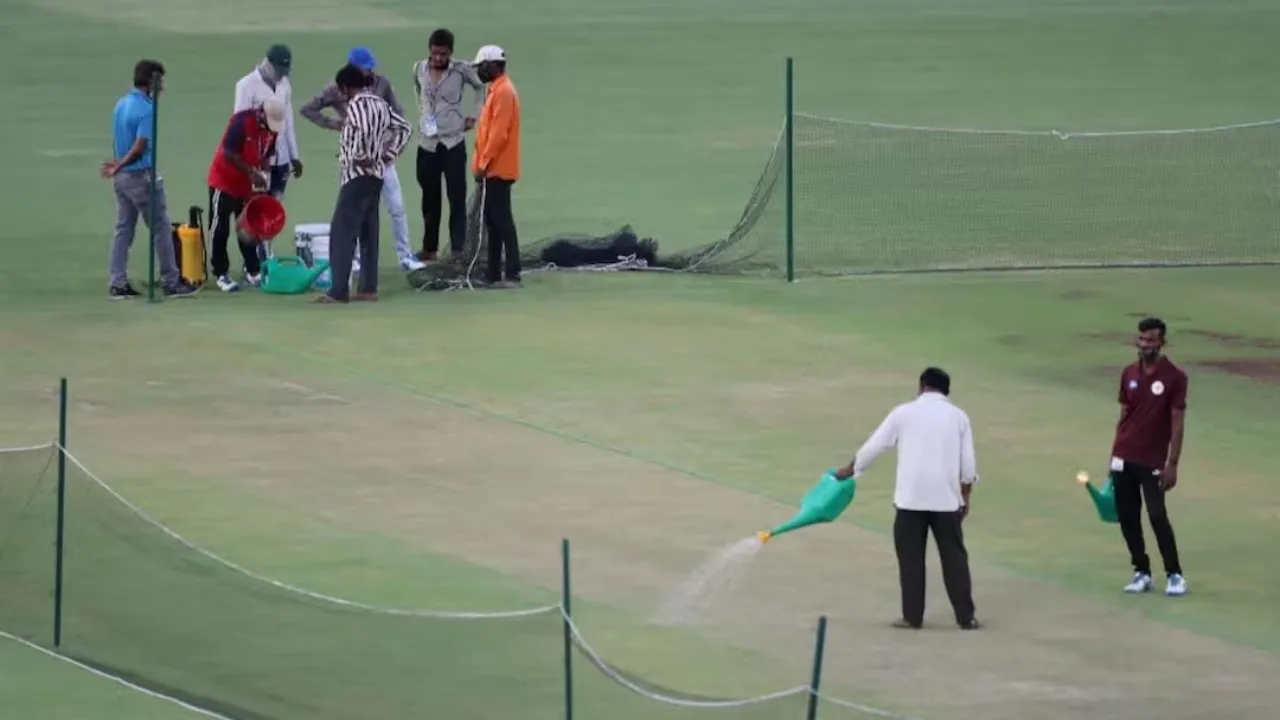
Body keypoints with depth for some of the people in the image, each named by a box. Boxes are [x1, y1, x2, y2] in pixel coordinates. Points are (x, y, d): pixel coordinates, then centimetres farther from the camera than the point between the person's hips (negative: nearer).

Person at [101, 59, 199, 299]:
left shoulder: (120, 104, 8)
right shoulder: (147, 110, -18)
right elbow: (139, 148, -23)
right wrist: (119, 165, -14)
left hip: (122, 178, 8)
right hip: (142, 176, -8)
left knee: (123, 229, 10)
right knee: (160, 229, 2)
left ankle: (117, 284, 8)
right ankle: (171, 283, 8)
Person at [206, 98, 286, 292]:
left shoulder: (272, 128, -3)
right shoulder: (241, 122, -25)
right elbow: (228, 153, -25)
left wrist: (262, 177, -8)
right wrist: (251, 172, -28)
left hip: (248, 185, 6)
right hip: (224, 181, -6)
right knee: (220, 228, -2)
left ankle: (253, 269, 20)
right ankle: (221, 274, 2)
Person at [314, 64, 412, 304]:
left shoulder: (357, 104, -14)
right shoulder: (379, 103, 12)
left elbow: (364, 130, -34)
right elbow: (404, 128, 19)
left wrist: (361, 157, -21)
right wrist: (387, 155, 13)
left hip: (357, 176, -9)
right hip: (376, 175, 9)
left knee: (342, 233, -8)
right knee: (368, 233, 11)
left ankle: (339, 291, -11)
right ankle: (368, 288, 11)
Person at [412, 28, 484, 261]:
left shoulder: (462, 70, -8)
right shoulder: (419, 69, 2)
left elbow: (480, 87, 9)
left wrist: (472, 116, 4)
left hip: (454, 143, -3)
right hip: (427, 143, 3)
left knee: (457, 199, -5)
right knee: (430, 199, 11)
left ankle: (458, 250, -5)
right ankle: (429, 248, 20)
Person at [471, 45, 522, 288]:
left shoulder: (503, 92, -15)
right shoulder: (496, 90, 16)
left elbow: (498, 133, -20)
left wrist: (483, 163, -17)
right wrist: (481, 164, 17)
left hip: (497, 170, -10)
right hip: (493, 169, 10)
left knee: (501, 221, -10)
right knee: (493, 221, 11)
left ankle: (512, 274, -12)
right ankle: (494, 274, 13)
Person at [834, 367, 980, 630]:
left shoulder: (904, 413, 2)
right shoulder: (958, 416, 5)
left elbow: (873, 446, 9)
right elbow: (968, 464, 4)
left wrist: (849, 470, 24)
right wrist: (965, 497, 14)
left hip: (912, 498, -1)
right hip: (947, 498, 1)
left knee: (911, 558, 7)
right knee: (954, 557, 6)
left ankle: (912, 616, 8)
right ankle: (965, 616, 5)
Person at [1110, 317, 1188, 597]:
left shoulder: (1174, 377, -7)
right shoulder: (1129, 374, 7)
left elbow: (1177, 423, -7)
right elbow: (1123, 416, 13)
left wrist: (1172, 464, -12)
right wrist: (1114, 456, 12)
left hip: (1153, 461, -5)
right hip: (1124, 459, 5)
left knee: (1157, 516, -10)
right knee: (1127, 517, 4)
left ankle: (1175, 575, 0)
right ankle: (1141, 573, 15)